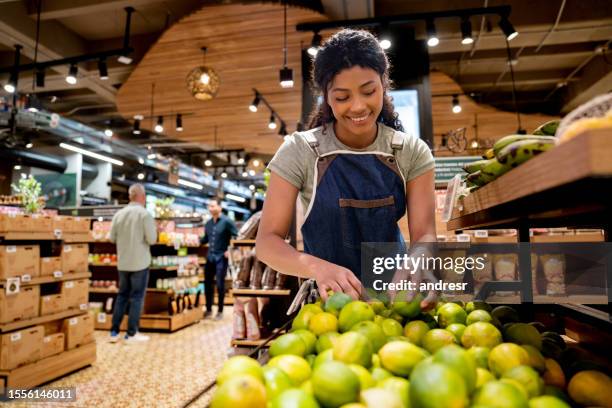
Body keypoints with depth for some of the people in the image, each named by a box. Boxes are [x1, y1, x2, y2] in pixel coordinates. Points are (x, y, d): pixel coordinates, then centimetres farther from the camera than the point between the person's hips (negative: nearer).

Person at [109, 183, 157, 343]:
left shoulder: (119, 214, 2)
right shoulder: (145, 214, -13)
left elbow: (112, 238, 8)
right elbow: (152, 239, -15)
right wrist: (154, 230, 5)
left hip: (123, 262, 5)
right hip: (140, 262, -5)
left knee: (122, 295, 15)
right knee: (137, 297, 4)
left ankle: (114, 331, 19)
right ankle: (132, 333, 9)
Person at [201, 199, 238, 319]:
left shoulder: (227, 221, -9)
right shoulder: (208, 223, 9)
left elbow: (237, 236, -11)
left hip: (221, 257, -6)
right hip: (210, 257, 6)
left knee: (220, 285, 1)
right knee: (207, 284, 9)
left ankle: (220, 311, 14)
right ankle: (208, 310, 23)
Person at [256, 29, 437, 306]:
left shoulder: (412, 152, -4)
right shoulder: (300, 151, -11)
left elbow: (424, 234, -9)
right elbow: (267, 241, -14)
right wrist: (318, 267, -33)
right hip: (327, 299, -1)